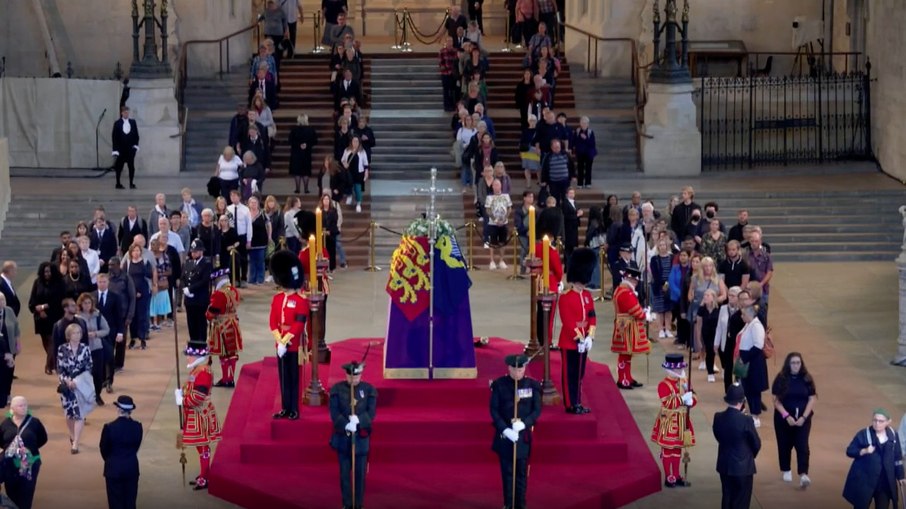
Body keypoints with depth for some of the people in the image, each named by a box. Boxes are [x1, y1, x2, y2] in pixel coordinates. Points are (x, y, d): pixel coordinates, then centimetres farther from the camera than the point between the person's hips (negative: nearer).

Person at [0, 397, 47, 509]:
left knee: (26, 492, 1)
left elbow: (43, 439, 4)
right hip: (10, 463, 2)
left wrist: (30, 448, -5)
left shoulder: (34, 422, -6)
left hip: (29, 463, -2)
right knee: (11, 491, 8)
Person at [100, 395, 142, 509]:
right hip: (132, 468, 3)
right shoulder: (137, 426, -8)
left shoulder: (109, 427, -17)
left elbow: (104, 449, -4)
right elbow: (136, 447, 2)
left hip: (114, 469, -3)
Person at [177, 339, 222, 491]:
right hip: (196, 414, 10)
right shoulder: (197, 369, 10)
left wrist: (182, 401, -16)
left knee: (203, 447, -3)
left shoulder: (203, 372, -22)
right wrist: (181, 393, 3)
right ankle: (202, 476, 26)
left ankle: (204, 480, 2)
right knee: (201, 446, 17)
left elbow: (198, 396, -26)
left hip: (200, 415, -10)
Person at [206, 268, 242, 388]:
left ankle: (226, 379, 8)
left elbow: (212, 311, -16)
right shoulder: (234, 290, 4)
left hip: (222, 327, -8)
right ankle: (230, 378, 20)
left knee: (224, 354, 2)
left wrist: (208, 317, 4)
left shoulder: (219, 294, -22)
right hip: (233, 323, 8)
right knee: (232, 353, 12)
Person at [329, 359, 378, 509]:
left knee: (360, 473, 2)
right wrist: (346, 425, -24)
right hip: (343, 436, 1)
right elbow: (334, 413, -8)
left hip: (361, 437, 0)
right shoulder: (337, 389, -3)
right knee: (345, 472, 6)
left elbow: (371, 413, -6)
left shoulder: (369, 390, -2)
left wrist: (358, 420, -24)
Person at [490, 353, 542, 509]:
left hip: (524, 434, 0)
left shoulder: (532, 385, -3)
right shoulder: (499, 385, -5)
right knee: (507, 471, 6)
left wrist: (524, 423, -19)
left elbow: (537, 410, -3)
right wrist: (505, 429, -17)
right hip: (504, 434, 0)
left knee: (521, 472, 6)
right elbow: (494, 410, -6)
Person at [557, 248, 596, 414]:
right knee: (570, 374, 0)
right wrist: (579, 339, -18)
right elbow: (567, 322, -18)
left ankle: (578, 403, 20)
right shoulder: (565, 297, -14)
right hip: (570, 342, -7)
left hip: (583, 341, 7)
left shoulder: (588, 295, 9)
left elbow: (592, 318, 8)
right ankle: (570, 405, 4)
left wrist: (589, 337, -5)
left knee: (580, 374, 13)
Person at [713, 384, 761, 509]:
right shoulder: (746, 421, -20)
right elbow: (757, 444, -7)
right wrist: (750, 455, 13)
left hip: (724, 466, 5)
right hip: (743, 467, -5)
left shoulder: (718, 417, -7)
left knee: (727, 499, 15)